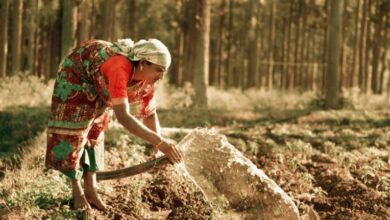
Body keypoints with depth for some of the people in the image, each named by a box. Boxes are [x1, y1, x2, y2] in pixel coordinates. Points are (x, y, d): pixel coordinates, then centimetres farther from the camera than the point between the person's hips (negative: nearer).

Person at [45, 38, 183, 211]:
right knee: (73, 126, -7)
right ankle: (77, 191, 2)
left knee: (95, 129, 6)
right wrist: (159, 141, -60)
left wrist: (160, 145, -24)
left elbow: (150, 114, -8)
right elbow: (123, 116, -56)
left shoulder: (148, 79, -23)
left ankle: (90, 189, 9)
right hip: (76, 71, -7)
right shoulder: (120, 69, -47)